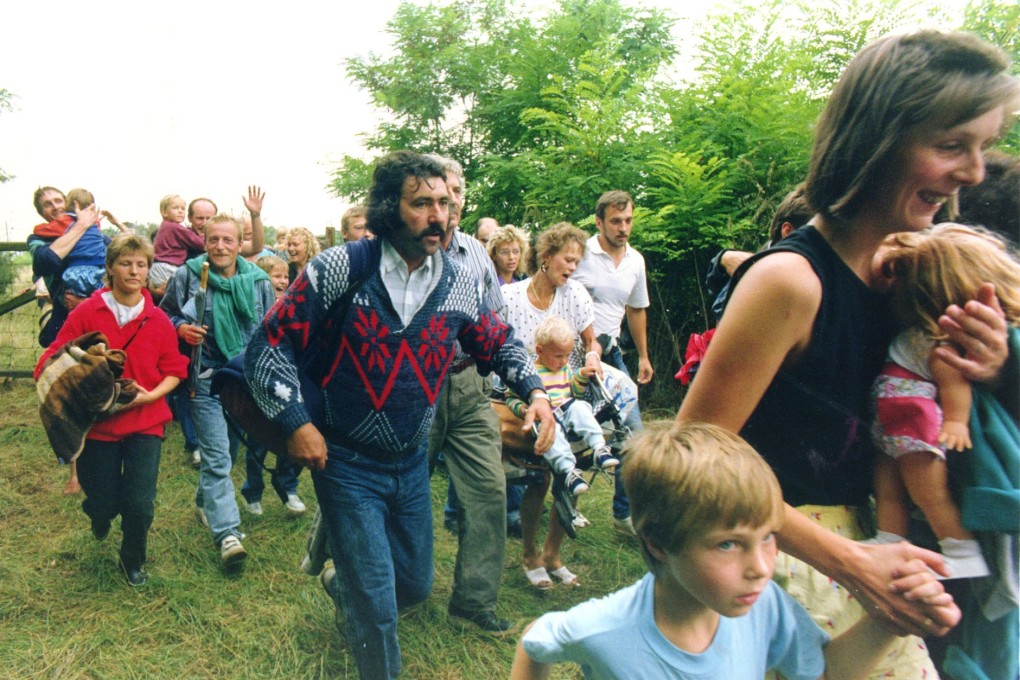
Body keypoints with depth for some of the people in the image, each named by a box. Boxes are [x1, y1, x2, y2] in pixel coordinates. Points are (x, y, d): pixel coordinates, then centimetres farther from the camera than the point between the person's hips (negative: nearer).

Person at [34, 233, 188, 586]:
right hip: (97, 423, 0)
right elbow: (50, 364, -6)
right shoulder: (86, 313, -7)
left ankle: (133, 561, 25)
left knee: (140, 504, -6)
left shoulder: (158, 320, -2)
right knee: (103, 504, 7)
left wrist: (150, 395, -12)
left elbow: (174, 371, 5)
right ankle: (100, 514, 48)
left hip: (145, 422, 1)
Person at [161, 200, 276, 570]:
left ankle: (205, 501, 42)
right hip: (207, 379, -3)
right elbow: (164, 316, 8)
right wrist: (181, 328, -13)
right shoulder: (187, 275, -5)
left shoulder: (259, 281, 1)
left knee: (227, 451, 17)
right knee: (217, 457, -8)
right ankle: (227, 533, -6)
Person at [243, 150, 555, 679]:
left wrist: (535, 390, -3)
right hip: (346, 463, -5)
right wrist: (296, 422, -17)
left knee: (415, 585, 20)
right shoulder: (339, 269, -16)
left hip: (413, 464, 5)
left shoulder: (458, 283, -3)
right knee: (377, 604, 1)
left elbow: (499, 342, 13)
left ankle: (343, 584, 53)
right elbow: (269, 344, -11)